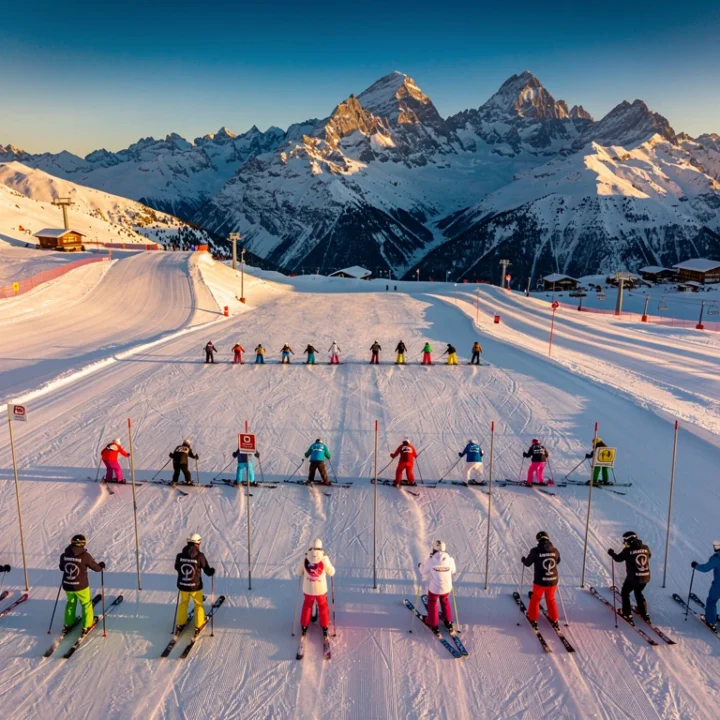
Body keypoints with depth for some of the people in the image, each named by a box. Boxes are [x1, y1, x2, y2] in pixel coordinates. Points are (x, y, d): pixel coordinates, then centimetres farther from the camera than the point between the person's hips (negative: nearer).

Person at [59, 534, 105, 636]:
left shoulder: (64, 555, -5)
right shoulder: (85, 556, -17)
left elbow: (61, 568, 14)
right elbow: (96, 568, -6)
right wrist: (101, 565, 16)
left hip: (67, 586, 4)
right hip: (81, 586, -4)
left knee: (71, 603, 29)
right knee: (86, 604, 15)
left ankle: (69, 623, 36)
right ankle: (86, 626, 17)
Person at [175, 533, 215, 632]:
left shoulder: (180, 555, -11)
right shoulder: (200, 556, -20)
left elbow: (177, 567, 10)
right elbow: (208, 571, -12)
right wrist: (212, 571, 10)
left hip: (182, 585, 3)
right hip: (195, 586, -3)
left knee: (183, 603, 28)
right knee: (198, 605, 21)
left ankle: (180, 624, 36)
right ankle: (199, 625, 28)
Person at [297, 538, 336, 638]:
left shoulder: (304, 558, -17)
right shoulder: (324, 558, -22)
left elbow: (299, 572, -2)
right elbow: (331, 572, -9)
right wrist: (331, 567, 11)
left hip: (308, 589, 1)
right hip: (321, 589, -1)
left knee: (307, 605, 27)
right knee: (323, 606, 24)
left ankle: (304, 626, 37)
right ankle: (324, 626, 34)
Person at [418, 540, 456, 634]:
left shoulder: (430, 560, -24)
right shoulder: (450, 559, -16)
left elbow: (423, 571, -8)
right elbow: (453, 571, 3)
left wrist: (420, 565, 13)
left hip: (434, 588, -3)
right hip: (447, 588, 3)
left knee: (432, 604, 24)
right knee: (445, 602, 31)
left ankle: (434, 625, 34)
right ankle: (448, 623, 43)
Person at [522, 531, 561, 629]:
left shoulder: (535, 551, -18)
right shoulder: (555, 550, -8)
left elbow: (527, 563, -6)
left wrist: (523, 560, 15)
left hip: (540, 581, -3)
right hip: (553, 581, 3)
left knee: (535, 599, 20)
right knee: (551, 599, 25)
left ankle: (533, 618, 30)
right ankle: (554, 619, 34)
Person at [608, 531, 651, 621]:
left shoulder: (628, 550, -17)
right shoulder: (645, 548, -4)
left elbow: (618, 558, -6)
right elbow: (649, 555, 18)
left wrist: (611, 553, 12)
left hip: (633, 578, -5)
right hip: (646, 577, 5)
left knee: (625, 593, 17)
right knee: (638, 593, 28)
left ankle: (627, 613, 18)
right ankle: (644, 613, 32)